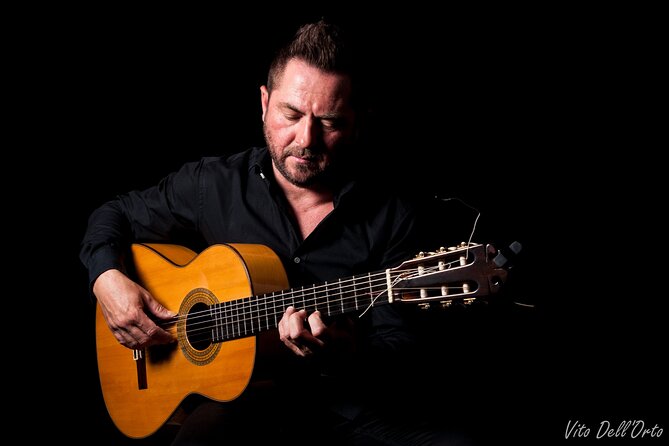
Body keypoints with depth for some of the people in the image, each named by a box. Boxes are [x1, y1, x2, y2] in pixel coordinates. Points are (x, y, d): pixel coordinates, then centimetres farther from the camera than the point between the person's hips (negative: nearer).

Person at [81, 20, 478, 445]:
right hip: (236, 390, -1)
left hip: (346, 398, 2)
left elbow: (399, 346, -3)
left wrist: (346, 354, -26)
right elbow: (114, 215, 16)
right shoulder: (214, 184, 2)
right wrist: (108, 279, -4)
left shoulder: (393, 219, -2)